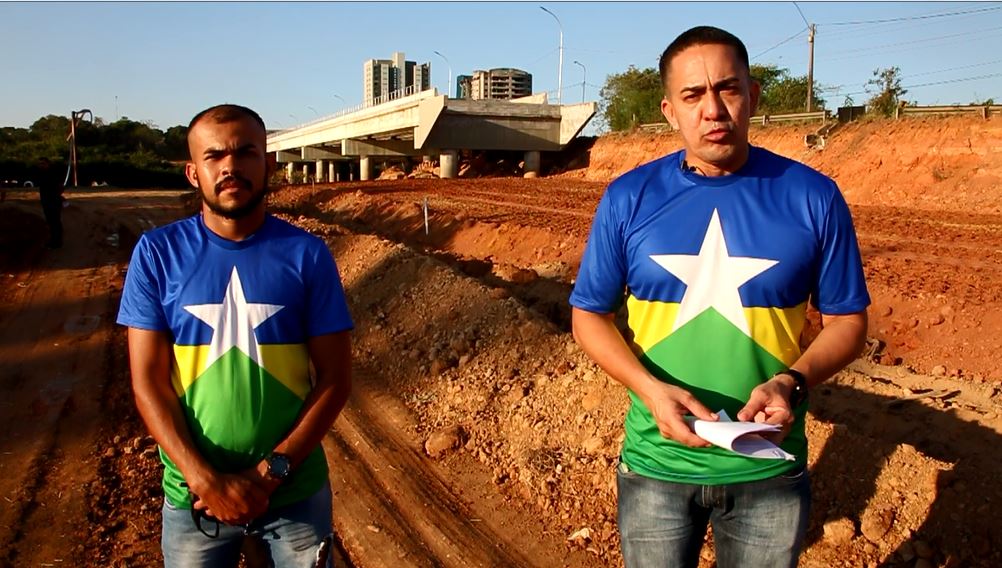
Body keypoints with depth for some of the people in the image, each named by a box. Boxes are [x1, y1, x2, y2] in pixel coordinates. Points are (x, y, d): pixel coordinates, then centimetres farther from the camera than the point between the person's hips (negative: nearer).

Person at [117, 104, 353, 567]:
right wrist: (206, 479, -15)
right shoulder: (157, 252, -5)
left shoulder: (307, 254, -7)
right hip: (192, 493, 0)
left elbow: (334, 379, -6)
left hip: (296, 492, 0)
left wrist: (269, 472, -14)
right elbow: (148, 382, -6)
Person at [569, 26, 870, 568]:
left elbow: (846, 320, 1)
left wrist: (792, 381, -17)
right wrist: (651, 388, -17)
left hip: (770, 474, 1)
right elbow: (589, 314, -1)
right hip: (655, 466, 0)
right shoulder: (629, 198, -6)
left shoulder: (813, 197, -6)